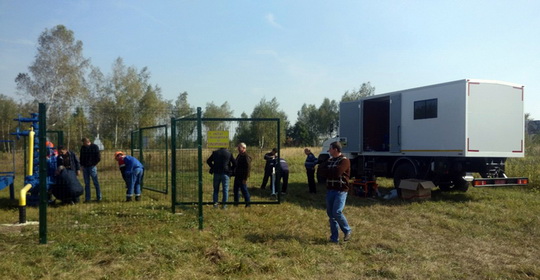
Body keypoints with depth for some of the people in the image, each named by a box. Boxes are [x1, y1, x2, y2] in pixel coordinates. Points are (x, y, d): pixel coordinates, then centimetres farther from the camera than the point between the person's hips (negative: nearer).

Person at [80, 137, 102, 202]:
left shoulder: (95, 147, -4)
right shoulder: (83, 147, 10)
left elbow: (98, 158, -4)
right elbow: (81, 157, 19)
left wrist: (93, 164, -7)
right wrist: (82, 164, 7)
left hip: (92, 167, -5)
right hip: (85, 167, 5)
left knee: (96, 182, -1)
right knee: (86, 183, 7)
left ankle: (99, 197, 5)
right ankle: (87, 198, 11)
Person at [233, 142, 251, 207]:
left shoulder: (246, 157, -17)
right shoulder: (239, 155, 13)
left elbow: (248, 168, -20)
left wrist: (245, 179, -22)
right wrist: (234, 174, 18)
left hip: (242, 178, -9)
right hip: (237, 176, 9)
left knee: (244, 190, -3)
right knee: (236, 190, 14)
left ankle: (248, 203, 7)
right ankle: (236, 202, 25)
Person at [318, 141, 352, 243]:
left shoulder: (344, 160, -10)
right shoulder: (330, 160, 14)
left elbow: (336, 172, -22)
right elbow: (322, 170, 4)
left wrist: (326, 170, -5)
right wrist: (331, 171, -15)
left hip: (340, 190, -7)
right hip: (330, 190, 7)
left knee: (337, 213, -14)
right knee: (330, 214, 6)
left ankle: (347, 231, 10)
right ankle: (334, 237, 14)